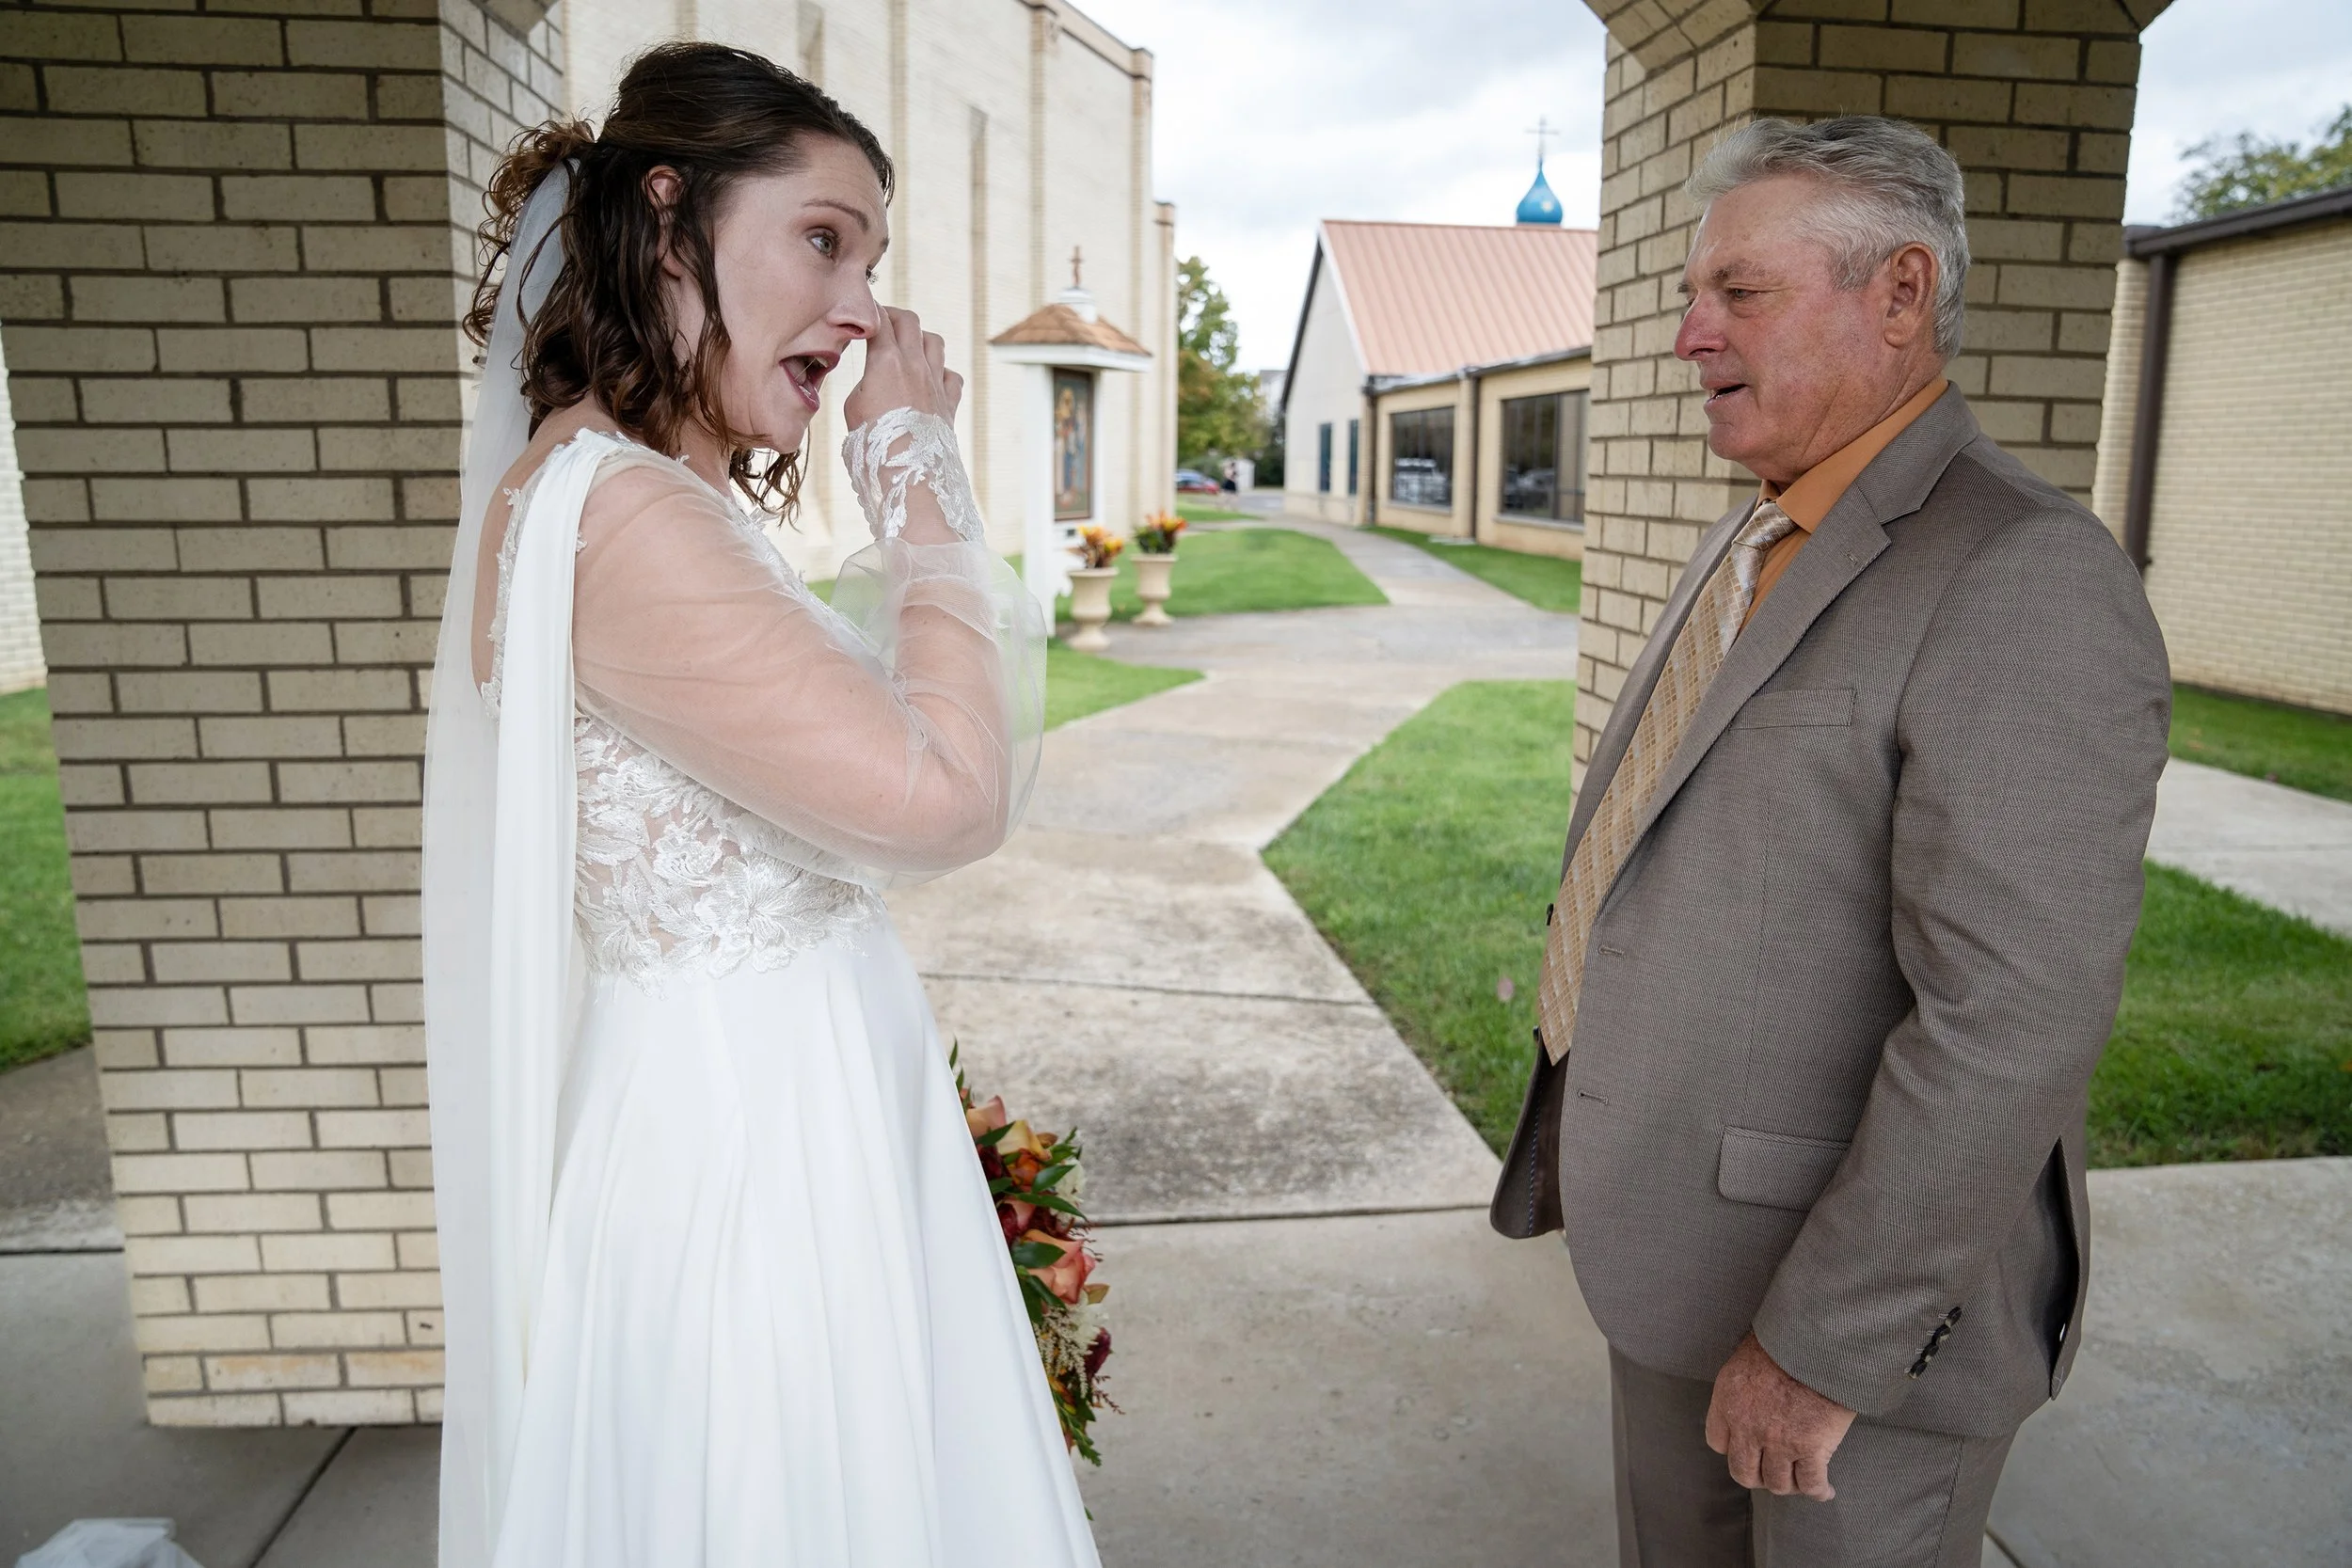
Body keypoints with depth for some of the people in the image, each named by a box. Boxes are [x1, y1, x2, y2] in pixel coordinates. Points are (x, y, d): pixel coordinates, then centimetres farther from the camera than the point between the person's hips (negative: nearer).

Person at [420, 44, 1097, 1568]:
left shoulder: (684, 509, 8)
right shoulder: (608, 509, -22)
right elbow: (947, 794, -25)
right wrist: (920, 470, -16)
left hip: (815, 1123, 9)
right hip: (741, 1143, -9)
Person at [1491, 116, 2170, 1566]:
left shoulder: (2025, 580, -22)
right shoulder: (1756, 546, 8)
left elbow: (2012, 1027, -27)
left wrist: (1822, 1344, -22)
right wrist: (1588, 1125, 16)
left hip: (1868, 1289, -8)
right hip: (1675, 1248, 8)